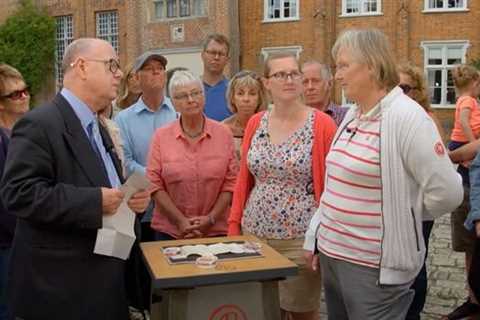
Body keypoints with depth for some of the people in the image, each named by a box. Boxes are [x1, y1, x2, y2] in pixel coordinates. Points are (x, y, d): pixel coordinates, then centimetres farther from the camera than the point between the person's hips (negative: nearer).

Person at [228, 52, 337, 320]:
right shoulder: (256, 123, 6)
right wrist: (234, 227, 6)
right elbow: (243, 181, 10)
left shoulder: (322, 124, -8)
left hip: (300, 238, -4)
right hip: (254, 234, 4)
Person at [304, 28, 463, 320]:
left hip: (374, 267, -8)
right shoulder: (352, 115, 10)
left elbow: (447, 193, -19)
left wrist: (402, 216, -4)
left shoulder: (406, 117, -17)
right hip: (331, 254, 8)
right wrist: (317, 236, 13)